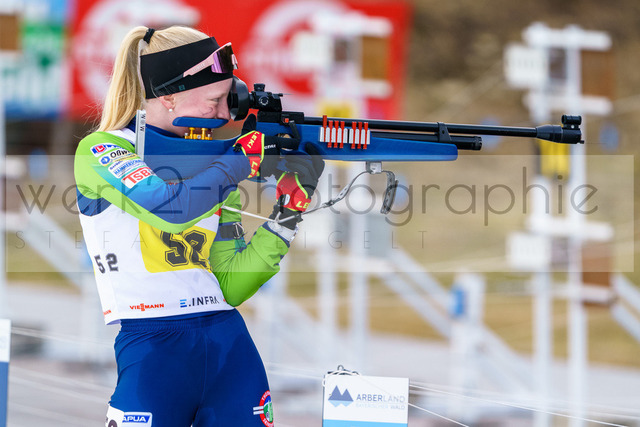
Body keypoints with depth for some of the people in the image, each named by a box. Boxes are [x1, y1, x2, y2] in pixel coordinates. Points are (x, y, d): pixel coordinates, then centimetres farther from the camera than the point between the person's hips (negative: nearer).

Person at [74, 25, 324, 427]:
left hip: (230, 346, 5)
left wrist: (288, 213, 2)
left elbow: (230, 286, 12)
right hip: (151, 347, -5)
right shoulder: (102, 153, -1)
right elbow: (169, 206, -20)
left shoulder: (215, 166, 17)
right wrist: (246, 157, -11)